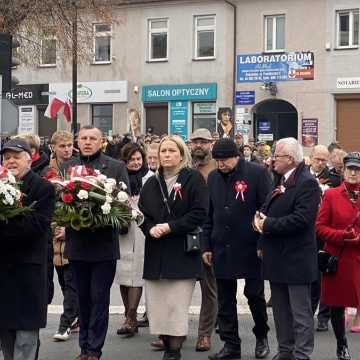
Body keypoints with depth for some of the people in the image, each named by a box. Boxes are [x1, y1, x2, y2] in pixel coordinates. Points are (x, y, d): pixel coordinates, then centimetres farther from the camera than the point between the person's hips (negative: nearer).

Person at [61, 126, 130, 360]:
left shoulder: (116, 167, 1)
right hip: (77, 242, 3)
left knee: (99, 298, 1)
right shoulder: (67, 167, 9)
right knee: (83, 298, 12)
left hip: (104, 243, -3)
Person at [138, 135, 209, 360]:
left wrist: (170, 227, -14)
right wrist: (150, 229, -8)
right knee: (157, 306, 3)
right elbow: (142, 214, 13)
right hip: (156, 255, 5)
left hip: (183, 253, -5)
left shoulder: (194, 179, -1)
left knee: (177, 307, -7)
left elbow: (199, 213, -9)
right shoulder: (151, 184, 15)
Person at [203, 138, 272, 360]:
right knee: (225, 300, 6)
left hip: (251, 248, -4)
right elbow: (209, 214, 13)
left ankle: (262, 337, 27)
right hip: (222, 248, 4)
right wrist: (207, 246, 9)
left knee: (255, 295, 6)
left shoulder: (257, 174, -7)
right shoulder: (213, 178, 9)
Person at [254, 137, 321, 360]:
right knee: (281, 311, 17)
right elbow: (269, 211, 19)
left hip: (296, 260, -9)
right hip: (277, 258, 9)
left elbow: (301, 219, -24)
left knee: (301, 313, -1)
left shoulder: (307, 183, -15)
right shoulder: (281, 181, 13)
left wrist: (268, 225, -17)